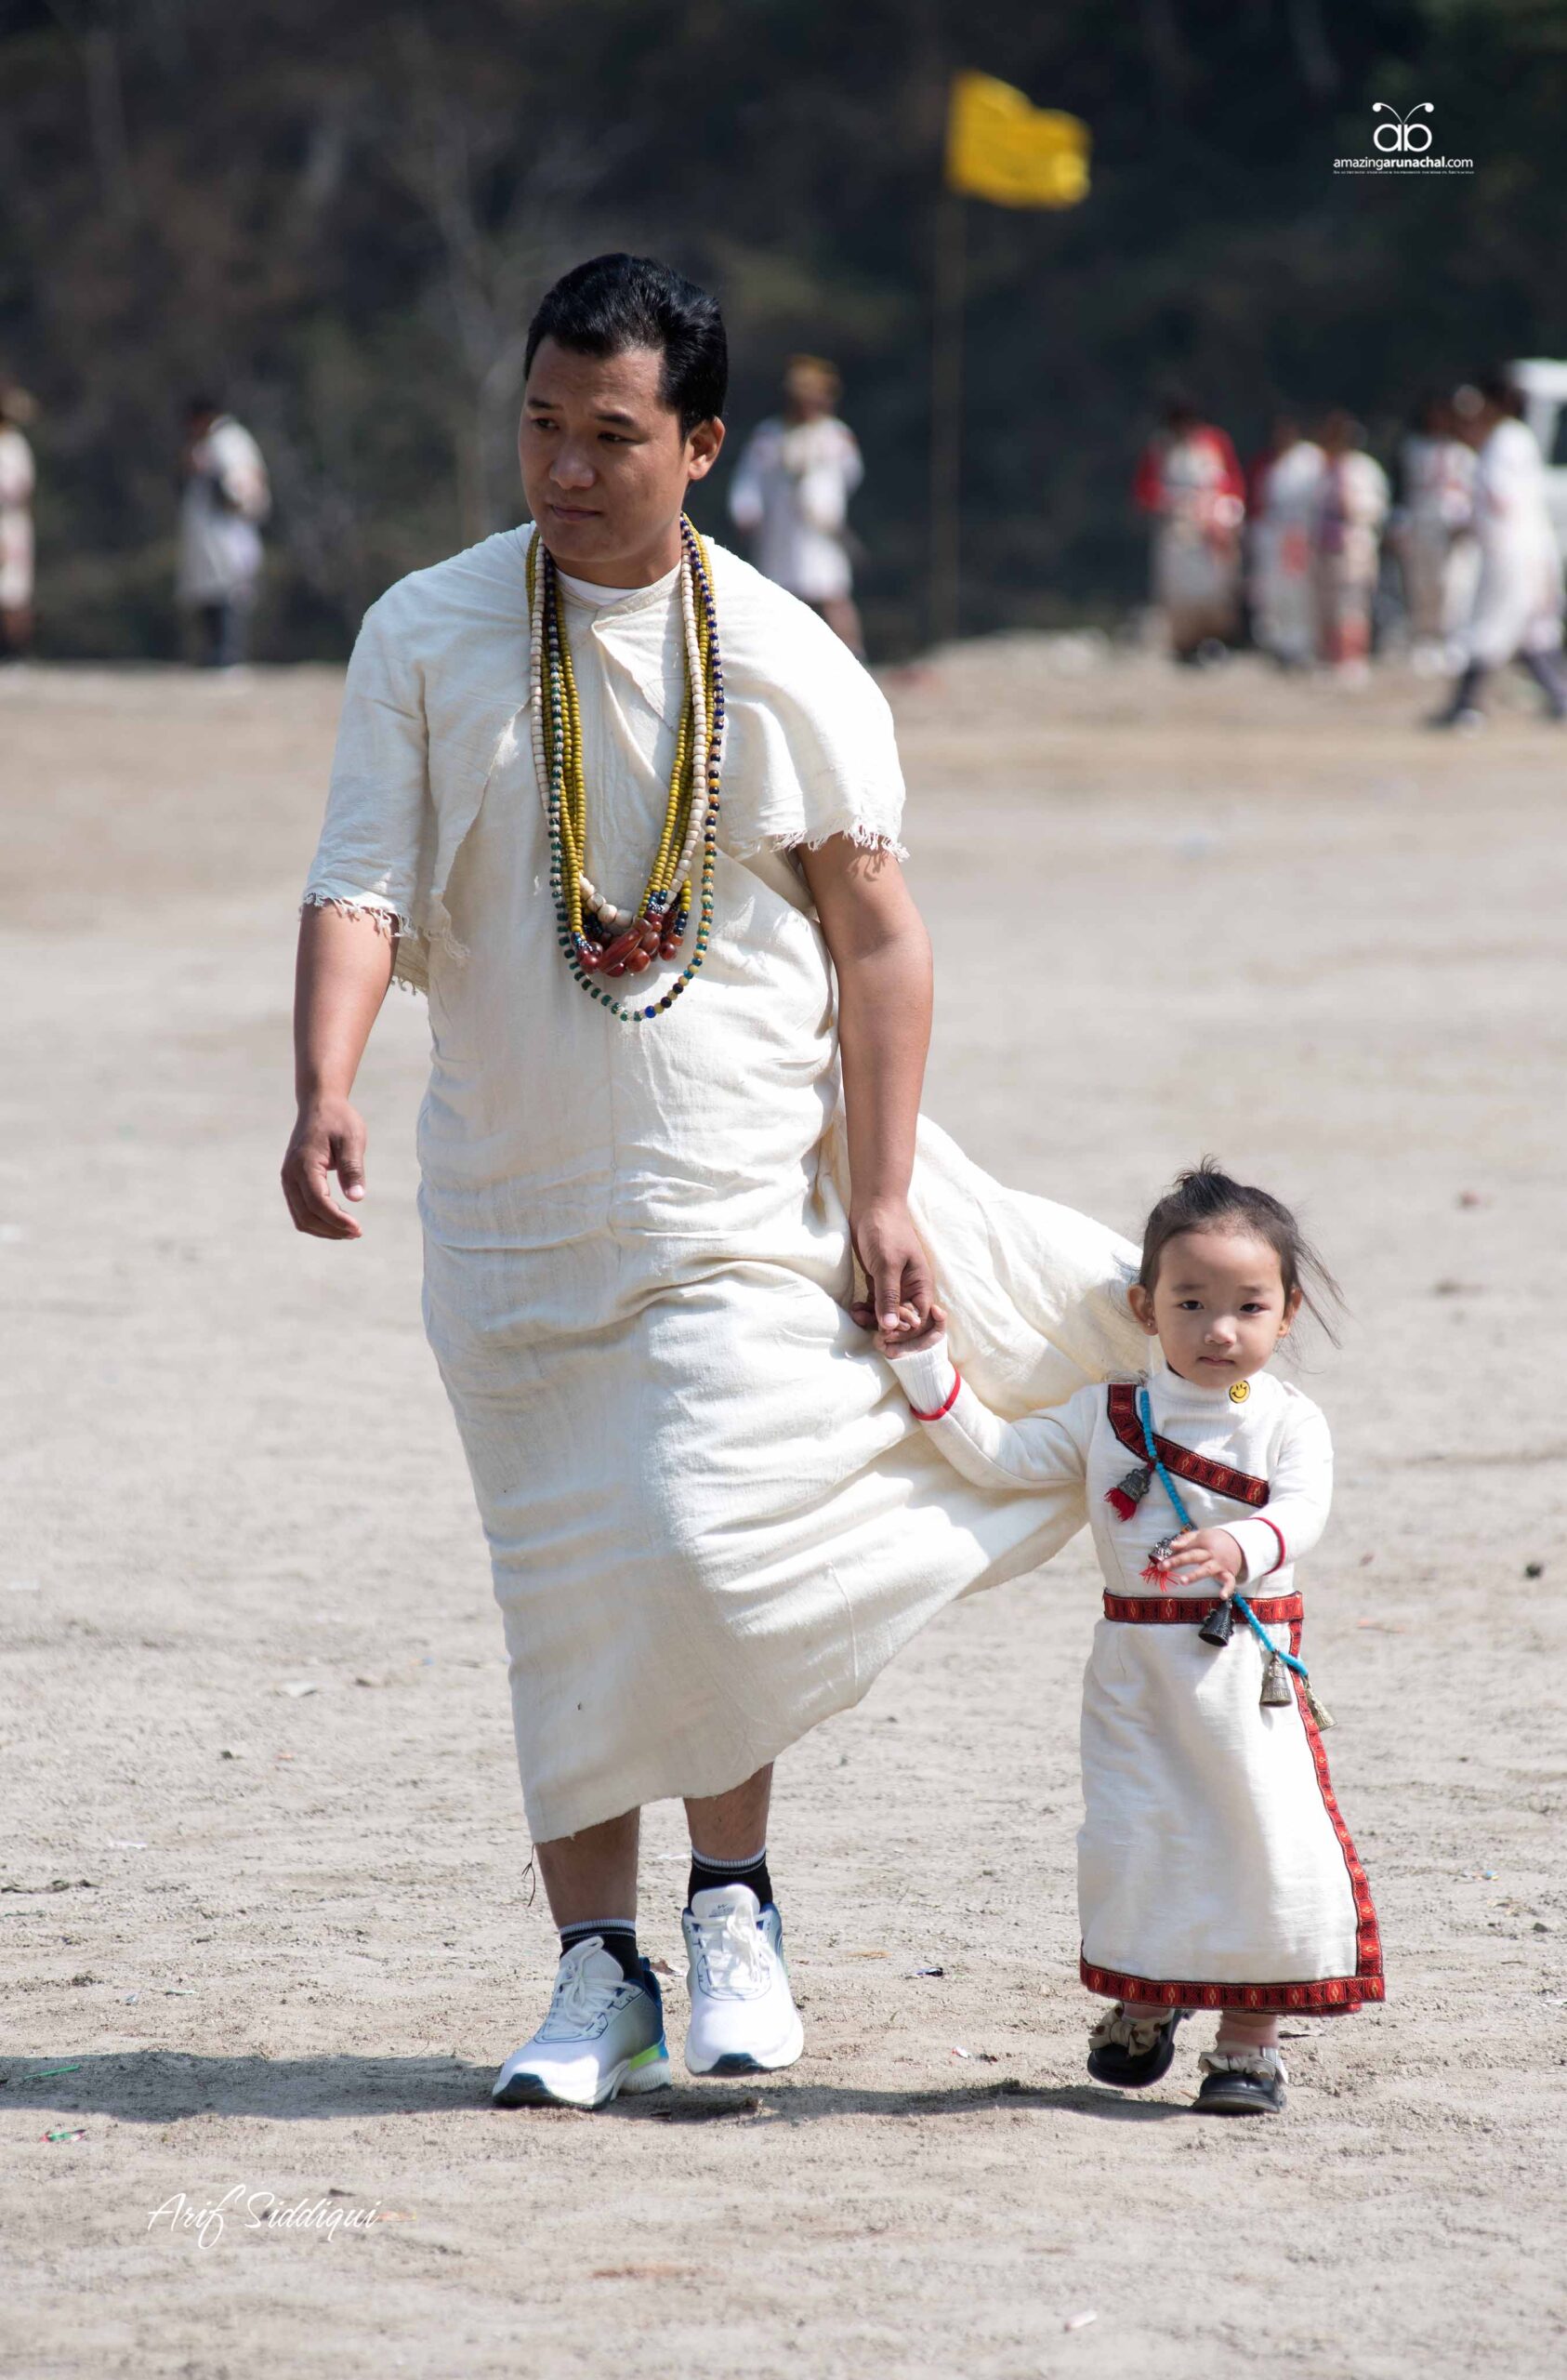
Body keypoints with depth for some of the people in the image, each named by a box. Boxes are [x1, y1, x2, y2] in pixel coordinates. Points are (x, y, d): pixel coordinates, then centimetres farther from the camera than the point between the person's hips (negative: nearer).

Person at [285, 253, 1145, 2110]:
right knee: (558, 1593, 5)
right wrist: (324, 1091, -27)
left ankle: (735, 1902, 8)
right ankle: (597, 1971, 15)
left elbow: (878, 940, 0)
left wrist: (883, 1192, -7)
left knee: (707, 1544, -14)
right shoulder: (425, 638, -2)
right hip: (510, 1202, 2)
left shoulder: (790, 668, -4)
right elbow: (361, 888, -10)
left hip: (743, 1190, -2)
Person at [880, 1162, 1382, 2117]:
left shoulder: (1289, 1422, -2)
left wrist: (1238, 1548, -39)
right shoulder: (1108, 1417, 6)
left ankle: (1250, 2034, 8)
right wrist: (929, 1367, -1)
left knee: (1268, 1841, -5)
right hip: (1136, 1670, 2)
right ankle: (1146, 2002, 26)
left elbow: (1301, 1513, -18)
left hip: (1252, 1666, -2)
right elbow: (999, 1456, 5)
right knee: (1132, 1840, 2)